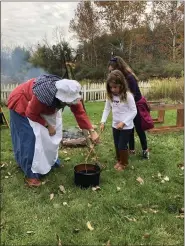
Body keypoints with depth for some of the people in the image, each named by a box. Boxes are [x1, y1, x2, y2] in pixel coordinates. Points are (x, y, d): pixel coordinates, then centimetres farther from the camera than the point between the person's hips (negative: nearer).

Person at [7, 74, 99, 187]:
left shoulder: (69, 94, -26)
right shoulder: (42, 95, -45)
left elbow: (80, 112, -21)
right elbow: (31, 113, -28)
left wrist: (92, 131, -27)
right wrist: (47, 125, -22)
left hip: (45, 108, 7)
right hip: (22, 104, -7)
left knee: (51, 135, 8)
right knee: (31, 137, -14)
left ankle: (50, 161, 28)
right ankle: (31, 174, -3)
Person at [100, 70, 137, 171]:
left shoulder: (128, 96, -19)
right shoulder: (110, 96, -2)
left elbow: (134, 111, -17)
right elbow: (106, 109, 4)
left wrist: (123, 122, -22)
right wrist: (103, 121, -8)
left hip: (126, 126, -5)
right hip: (115, 125, 6)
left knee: (122, 146, 3)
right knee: (116, 145, 17)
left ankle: (124, 163, 27)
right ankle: (119, 161, 40)